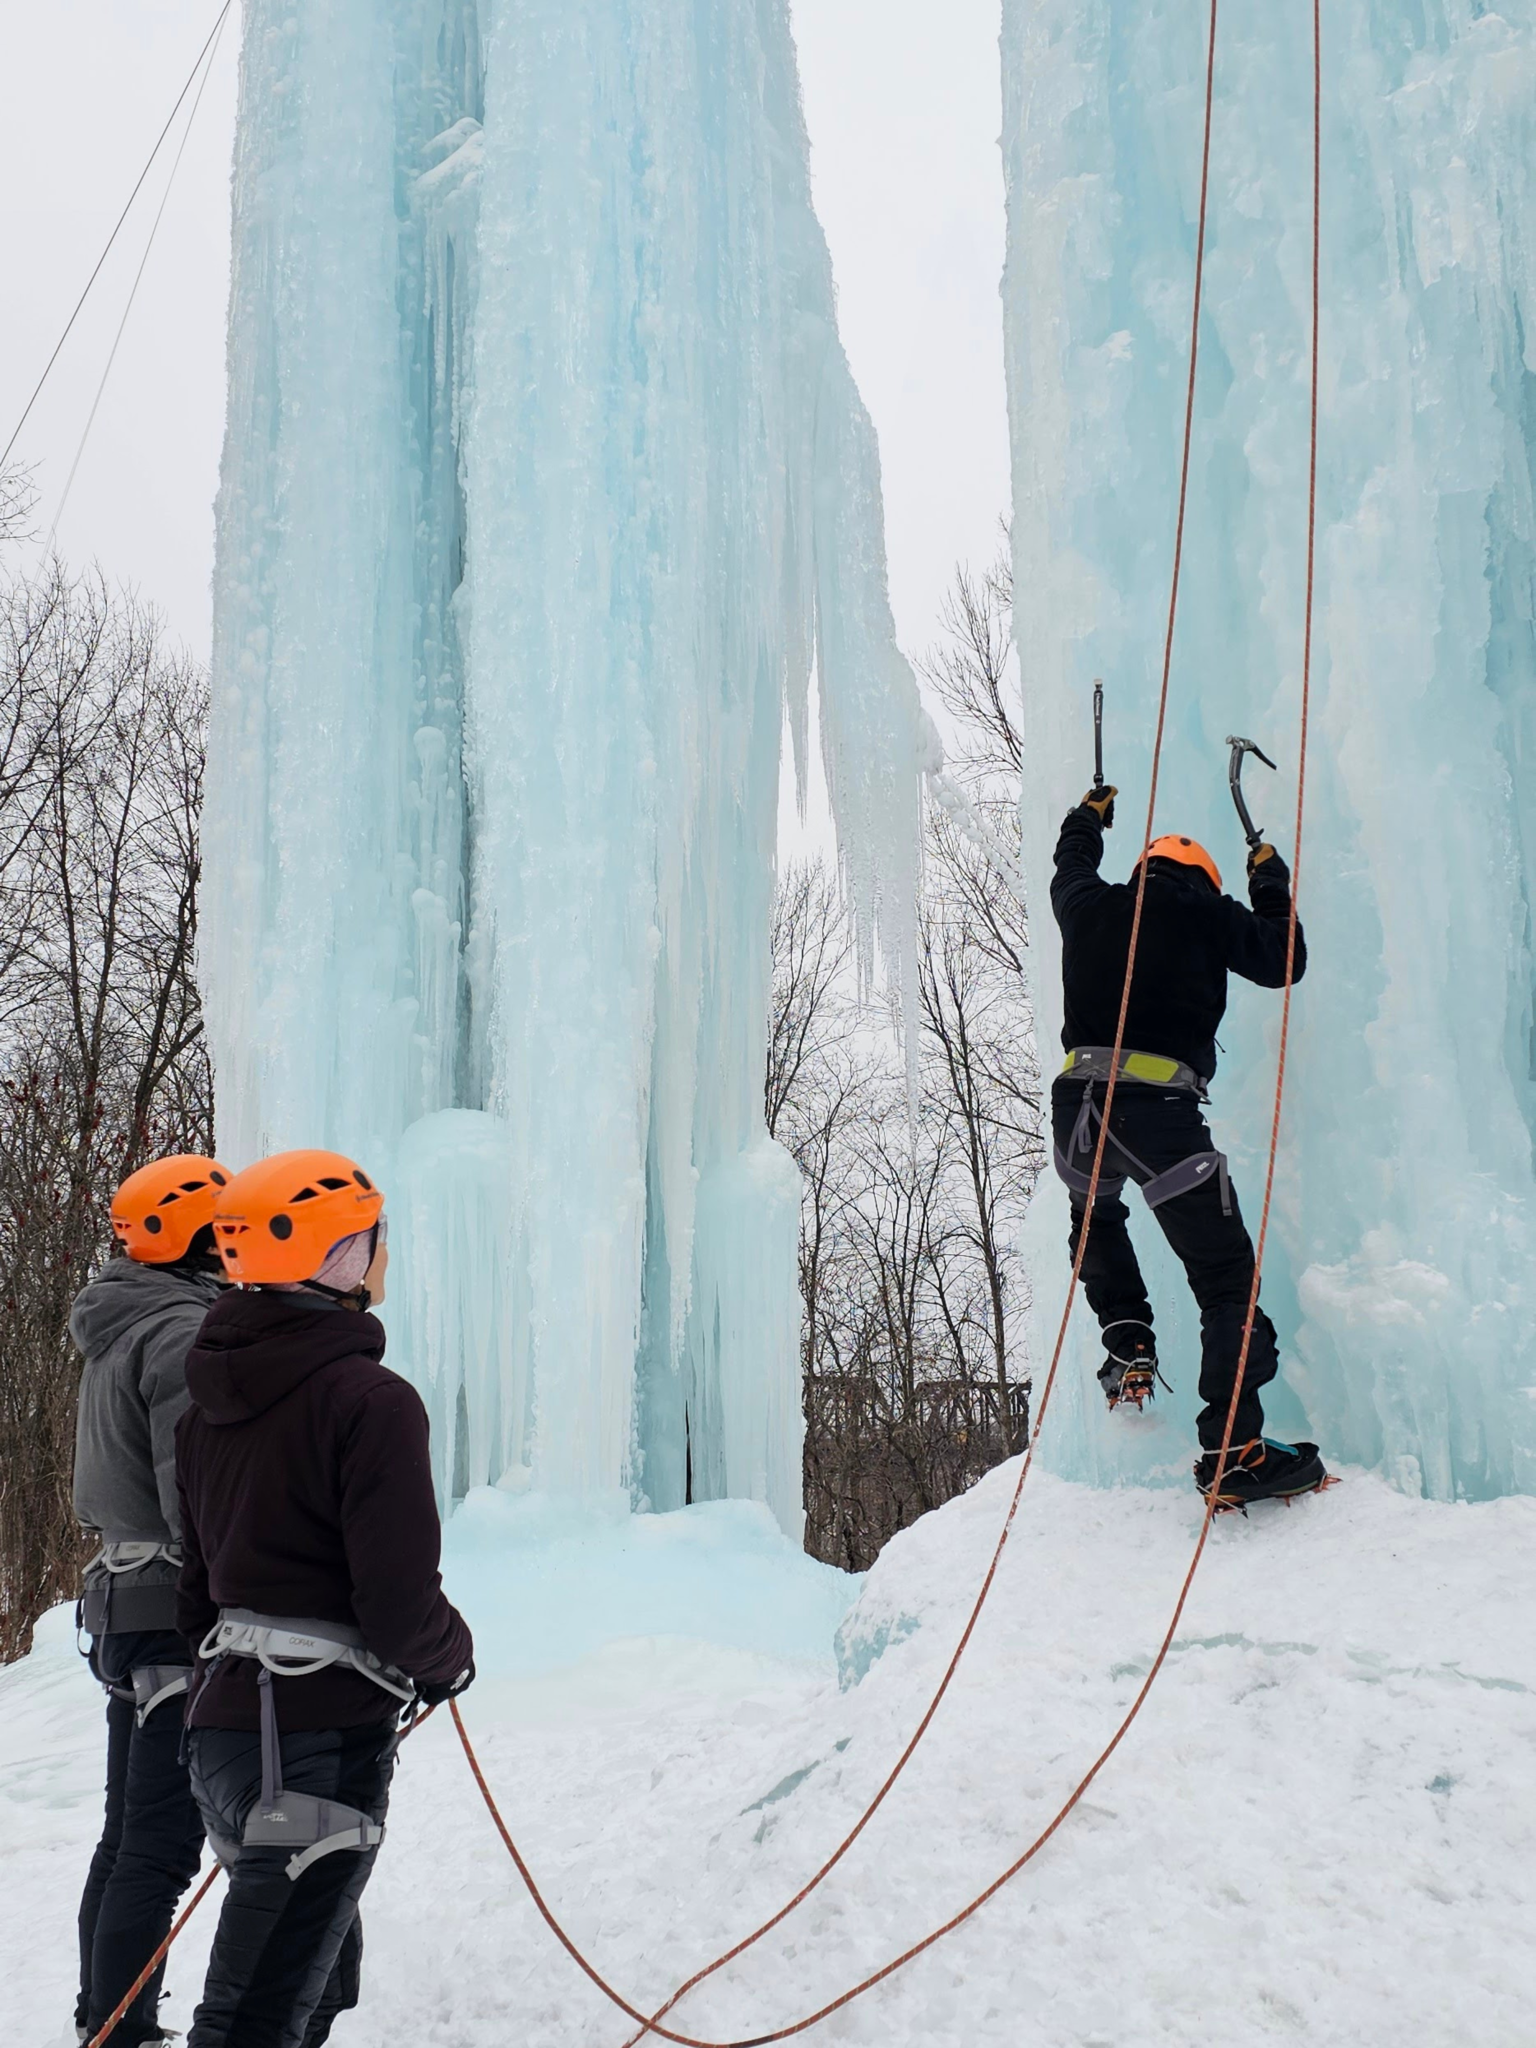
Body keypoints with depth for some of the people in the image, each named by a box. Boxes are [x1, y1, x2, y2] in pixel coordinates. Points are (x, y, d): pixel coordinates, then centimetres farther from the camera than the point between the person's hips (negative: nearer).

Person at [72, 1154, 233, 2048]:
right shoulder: (186, 1333, -17)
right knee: (158, 1850, -5)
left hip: (125, 1605, 11)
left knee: (128, 1839, 18)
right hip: (182, 1617, -11)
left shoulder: (120, 1333, 15)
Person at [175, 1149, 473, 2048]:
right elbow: (401, 1604, -19)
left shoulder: (214, 1402, 10)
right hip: (322, 1742, -9)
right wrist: (454, 1658, 1)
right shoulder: (370, 1399, -17)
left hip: (225, 1721, 9)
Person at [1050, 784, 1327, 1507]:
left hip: (1077, 1101, 4)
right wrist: (1271, 884, 34)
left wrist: (1089, 816, 61)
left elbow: (1071, 867, 41)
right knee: (1225, 1273, 1)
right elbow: (1283, 962, 19)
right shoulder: (1206, 913, 9)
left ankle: (1128, 1347, 21)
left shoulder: (1090, 904, 18)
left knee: (1096, 1218, 36)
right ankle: (1233, 1451, -8)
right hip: (1159, 1109, -4)